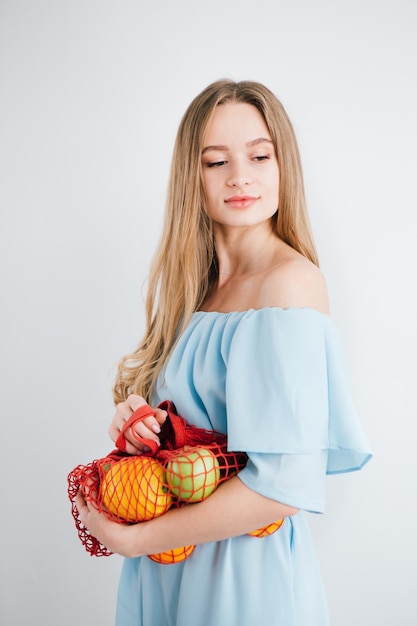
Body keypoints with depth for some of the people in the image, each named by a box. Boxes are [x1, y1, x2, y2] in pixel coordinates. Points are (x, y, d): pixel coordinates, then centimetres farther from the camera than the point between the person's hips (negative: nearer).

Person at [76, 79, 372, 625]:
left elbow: (284, 486, -25)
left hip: (245, 569, -6)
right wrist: (132, 419, -10)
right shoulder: (197, 284, 3)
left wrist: (133, 539, -16)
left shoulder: (290, 282, -21)